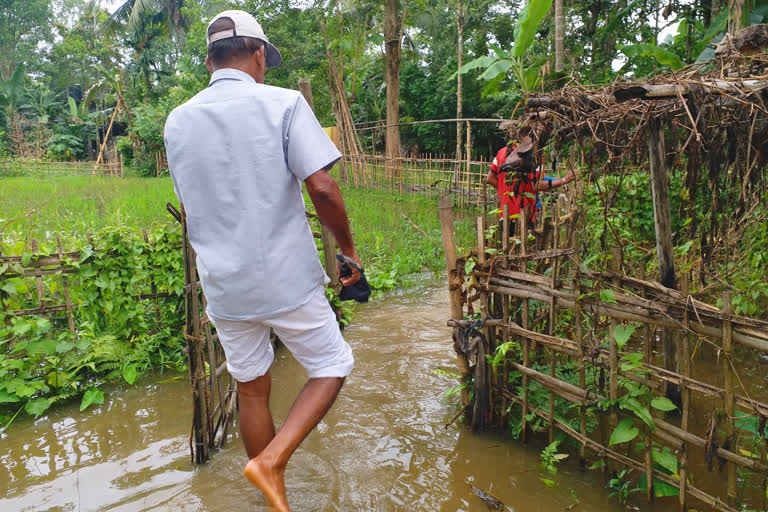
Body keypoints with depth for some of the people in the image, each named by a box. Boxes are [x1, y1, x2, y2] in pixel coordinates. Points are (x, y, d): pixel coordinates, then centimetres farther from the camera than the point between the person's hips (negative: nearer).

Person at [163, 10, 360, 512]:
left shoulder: (178, 122, 7)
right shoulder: (283, 103, -8)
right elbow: (322, 188, -16)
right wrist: (349, 249, -3)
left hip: (222, 284, 5)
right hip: (287, 280, -5)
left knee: (251, 389, 18)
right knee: (333, 366, 14)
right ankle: (272, 461, -1)